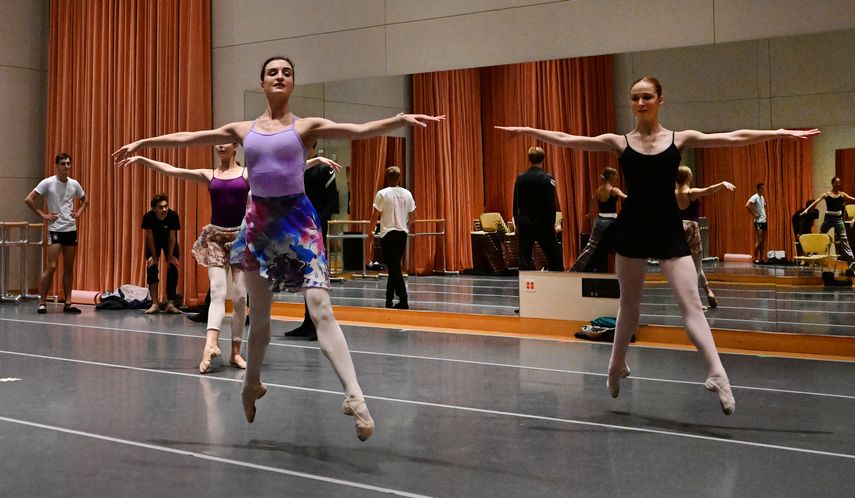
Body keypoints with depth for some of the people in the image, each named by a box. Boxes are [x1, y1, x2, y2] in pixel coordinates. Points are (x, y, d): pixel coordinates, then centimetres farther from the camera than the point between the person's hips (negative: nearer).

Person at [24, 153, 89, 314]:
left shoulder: (74, 184, 6)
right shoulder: (48, 183, -7)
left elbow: (85, 200, 24)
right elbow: (28, 199, -9)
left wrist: (79, 212, 8)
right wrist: (42, 215, -10)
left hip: (71, 229, 5)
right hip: (55, 229, -5)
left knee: (69, 268, 6)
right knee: (51, 267, -10)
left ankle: (68, 303, 11)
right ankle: (42, 302, -2)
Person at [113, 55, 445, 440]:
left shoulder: (306, 126, 2)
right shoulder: (243, 130, 11)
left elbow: (360, 130, -11)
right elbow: (186, 138, 18)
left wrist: (401, 119, -26)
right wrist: (142, 143, 24)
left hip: (298, 218, -3)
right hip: (258, 220, 3)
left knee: (321, 309, -15)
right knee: (258, 313, 15)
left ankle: (354, 396, -21)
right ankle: (252, 383, 37)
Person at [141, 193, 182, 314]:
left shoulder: (173, 216, -34)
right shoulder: (148, 217, -33)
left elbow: (172, 237, -22)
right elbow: (150, 237, -20)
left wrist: (170, 257, -15)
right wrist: (154, 257, -13)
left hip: (169, 242, 0)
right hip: (153, 243, 0)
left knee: (172, 269, -8)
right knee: (151, 269, -8)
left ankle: (170, 304, -4)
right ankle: (155, 304, -3)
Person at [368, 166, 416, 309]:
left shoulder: (382, 194, -9)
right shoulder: (407, 194, 5)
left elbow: (375, 216, -6)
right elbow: (411, 216, 10)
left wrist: (370, 231, 8)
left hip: (388, 234, -5)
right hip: (403, 233, 5)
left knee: (394, 268, -6)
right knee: (395, 267, 15)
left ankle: (403, 301, -14)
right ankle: (389, 300, 23)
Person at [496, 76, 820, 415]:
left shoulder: (681, 139, 3)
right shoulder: (619, 142, 2)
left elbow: (734, 137, 0)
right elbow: (566, 140, 0)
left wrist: (780, 133, -4)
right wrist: (528, 130, -4)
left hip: (669, 230, -1)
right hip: (632, 228, 1)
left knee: (692, 304, -9)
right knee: (629, 305, 13)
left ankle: (717, 375, -13)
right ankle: (617, 367, 33)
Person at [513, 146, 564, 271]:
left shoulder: (520, 178, 4)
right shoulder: (547, 178, -9)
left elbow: (515, 204, 9)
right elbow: (551, 205, -12)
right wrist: (553, 224, -5)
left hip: (524, 224, 4)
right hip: (542, 224, -4)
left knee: (524, 256, 6)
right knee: (554, 256, 6)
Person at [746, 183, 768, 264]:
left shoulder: (762, 197, 14)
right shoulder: (755, 197, -11)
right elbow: (747, 206, -24)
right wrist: (754, 214, -18)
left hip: (764, 221, 8)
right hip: (758, 221, -8)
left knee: (763, 241, 7)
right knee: (759, 241, -10)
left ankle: (761, 258, 11)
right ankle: (755, 258, -6)